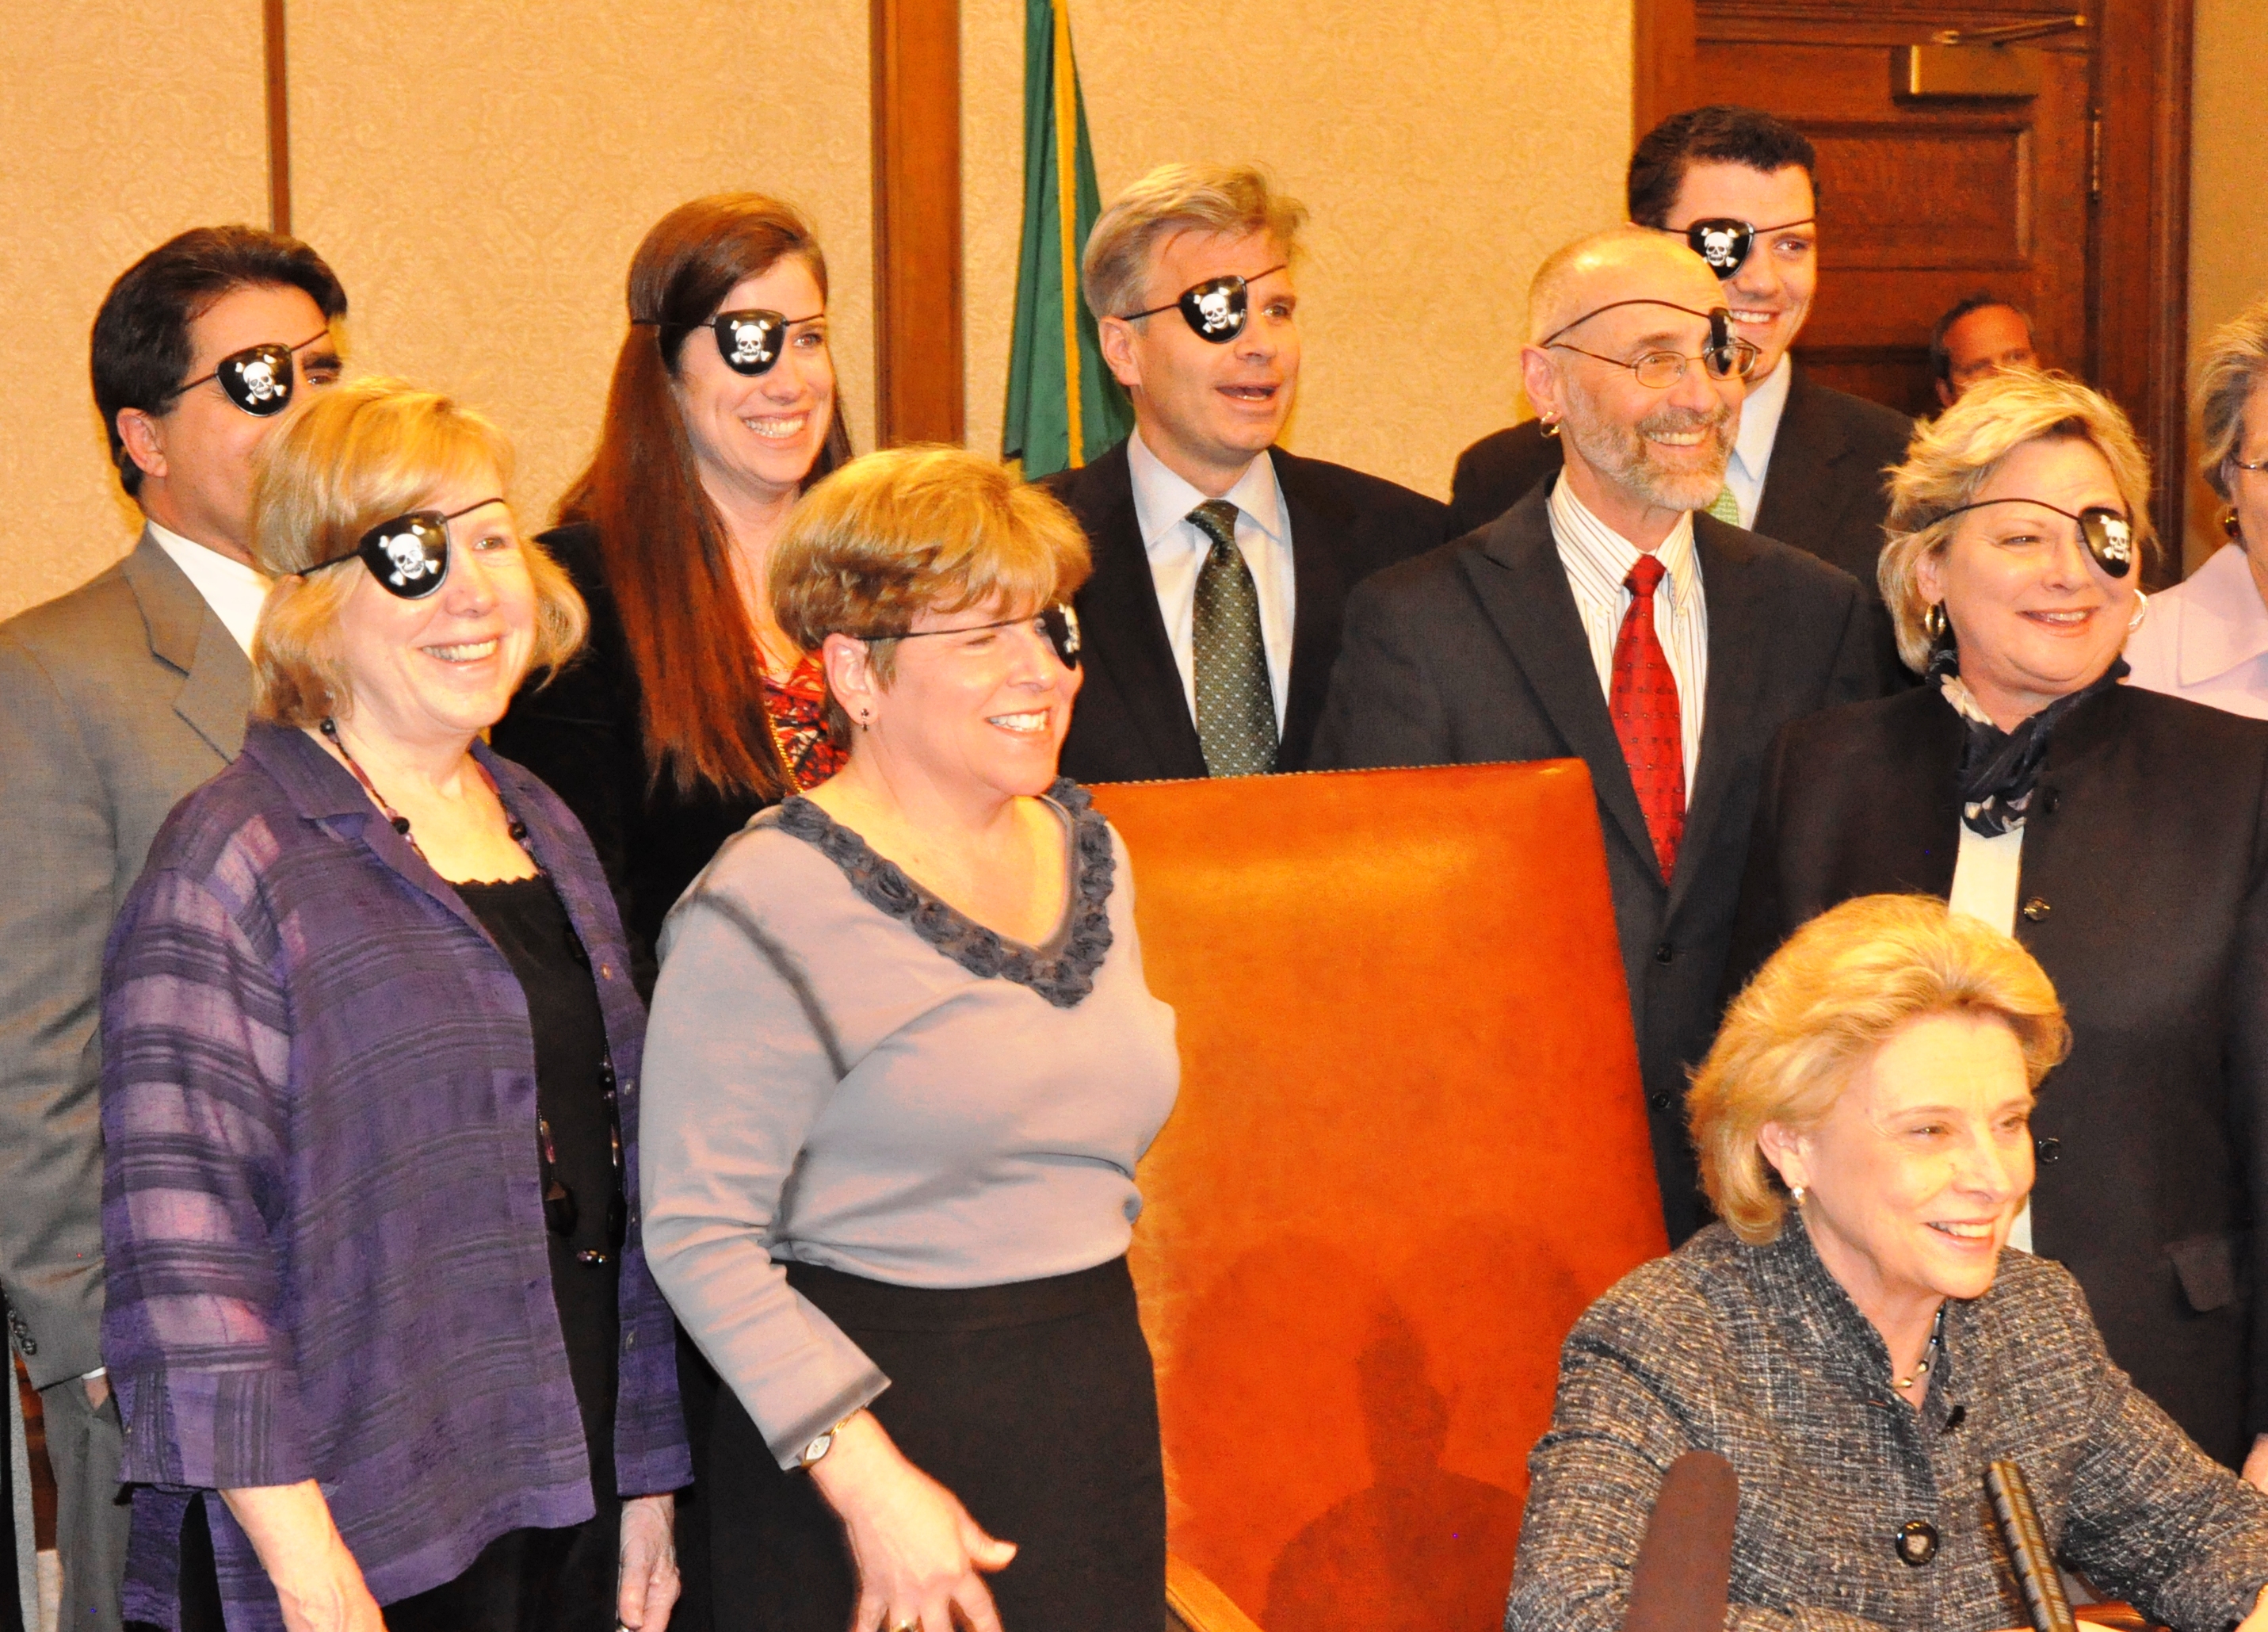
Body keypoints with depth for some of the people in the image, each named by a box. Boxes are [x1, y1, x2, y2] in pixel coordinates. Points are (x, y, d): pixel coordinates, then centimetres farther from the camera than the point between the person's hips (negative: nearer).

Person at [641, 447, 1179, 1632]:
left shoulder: (1088, 849, 10)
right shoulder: (770, 913, -14)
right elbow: (700, 1236, -17)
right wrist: (870, 1481, -21)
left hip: (1102, 1430, 7)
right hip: (884, 1418, -6)